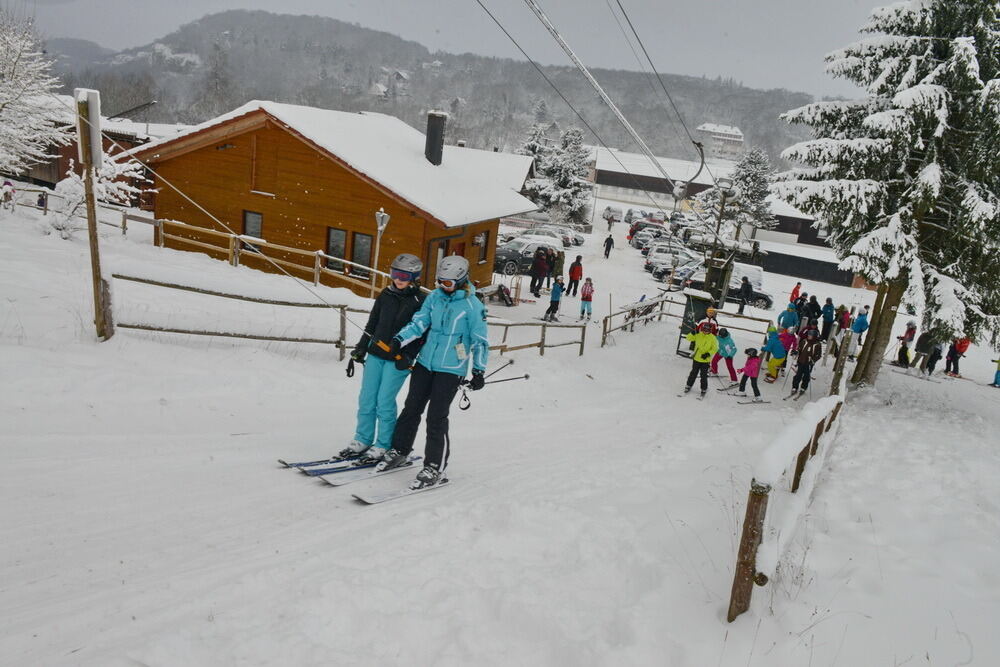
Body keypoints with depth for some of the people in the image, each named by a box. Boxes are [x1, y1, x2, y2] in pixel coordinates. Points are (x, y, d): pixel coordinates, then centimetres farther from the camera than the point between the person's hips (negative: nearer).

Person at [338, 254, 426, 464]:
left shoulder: (420, 302, -6)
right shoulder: (385, 295, 8)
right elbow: (372, 325, 15)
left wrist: (408, 357, -14)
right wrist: (360, 350, 13)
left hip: (398, 360, -5)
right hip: (376, 354, 5)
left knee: (384, 402, -5)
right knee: (366, 399, 6)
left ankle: (383, 447, 8)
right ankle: (362, 441, 19)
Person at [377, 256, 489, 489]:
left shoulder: (473, 306, -10)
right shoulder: (434, 297, 4)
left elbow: (481, 341, -7)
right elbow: (419, 323, 0)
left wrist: (479, 371, -10)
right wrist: (399, 340, -16)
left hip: (450, 370, -5)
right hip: (425, 363, 5)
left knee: (436, 417, -5)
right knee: (411, 408, 12)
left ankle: (435, 468, 8)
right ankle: (399, 451, 30)